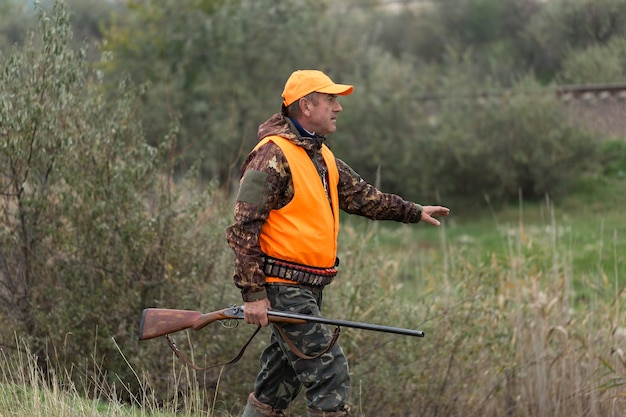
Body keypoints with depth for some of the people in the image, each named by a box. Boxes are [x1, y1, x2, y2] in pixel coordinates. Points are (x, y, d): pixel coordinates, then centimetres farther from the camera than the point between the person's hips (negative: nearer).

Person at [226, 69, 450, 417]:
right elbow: (244, 228, -18)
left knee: (280, 381, 15)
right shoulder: (272, 156, -15)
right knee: (330, 372, -12)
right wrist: (253, 293, -21)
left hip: (308, 289, 10)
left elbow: (360, 195, 24)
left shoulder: (321, 156, 15)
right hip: (281, 287, -10)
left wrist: (414, 212, 21)